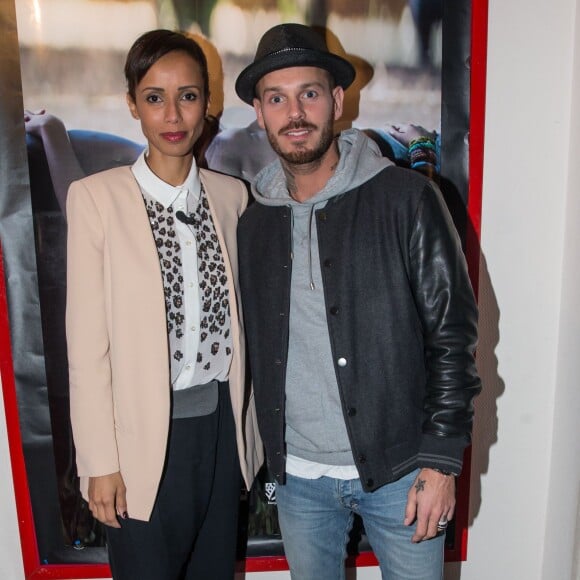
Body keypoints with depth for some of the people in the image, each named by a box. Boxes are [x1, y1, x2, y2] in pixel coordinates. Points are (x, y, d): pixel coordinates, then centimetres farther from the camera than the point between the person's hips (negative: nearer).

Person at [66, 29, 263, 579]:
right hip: (145, 432, -3)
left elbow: (236, 317, 7)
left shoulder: (231, 195, 3)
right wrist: (101, 462, -9)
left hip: (222, 423, 4)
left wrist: (249, 423, 7)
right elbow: (86, 343, -9)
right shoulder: (96, 197, -9)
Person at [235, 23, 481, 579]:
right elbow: (256, 346, 9)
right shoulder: (254, 222, 2)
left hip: (398, 470, -3)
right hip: (296, 475, 4)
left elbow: (453, 332, -9)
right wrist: (271, 451, 7)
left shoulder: (406, 198, -10)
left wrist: (441, 460, -10)